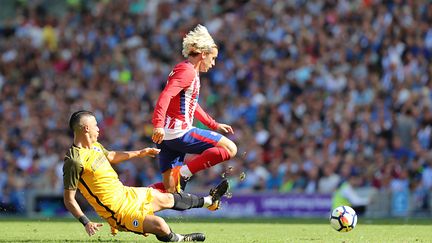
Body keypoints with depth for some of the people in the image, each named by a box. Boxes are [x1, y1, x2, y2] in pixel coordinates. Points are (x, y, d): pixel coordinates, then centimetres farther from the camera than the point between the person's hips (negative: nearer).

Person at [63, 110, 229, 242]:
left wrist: (140, 153, 31)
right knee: (159, 225, -23)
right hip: (118, 211, -10)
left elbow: (111, 156, 28)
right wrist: (86, 223, -32)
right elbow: (69, 199, -22)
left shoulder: (95, 146, 4)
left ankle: (209, 201, 47)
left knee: (167, 199, 25)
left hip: (126, 194, 10)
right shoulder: (74, 161, -25)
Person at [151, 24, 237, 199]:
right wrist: (158, 125, -35)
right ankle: (183, 172, -17)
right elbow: (165, 96, -23)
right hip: (180, 133, -10)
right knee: (230, 148, -10)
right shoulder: (187, 71, -8)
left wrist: (214, 125, 41)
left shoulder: (187, 71, 24)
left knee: (170, 189, 7)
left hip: (166, 137, 10)